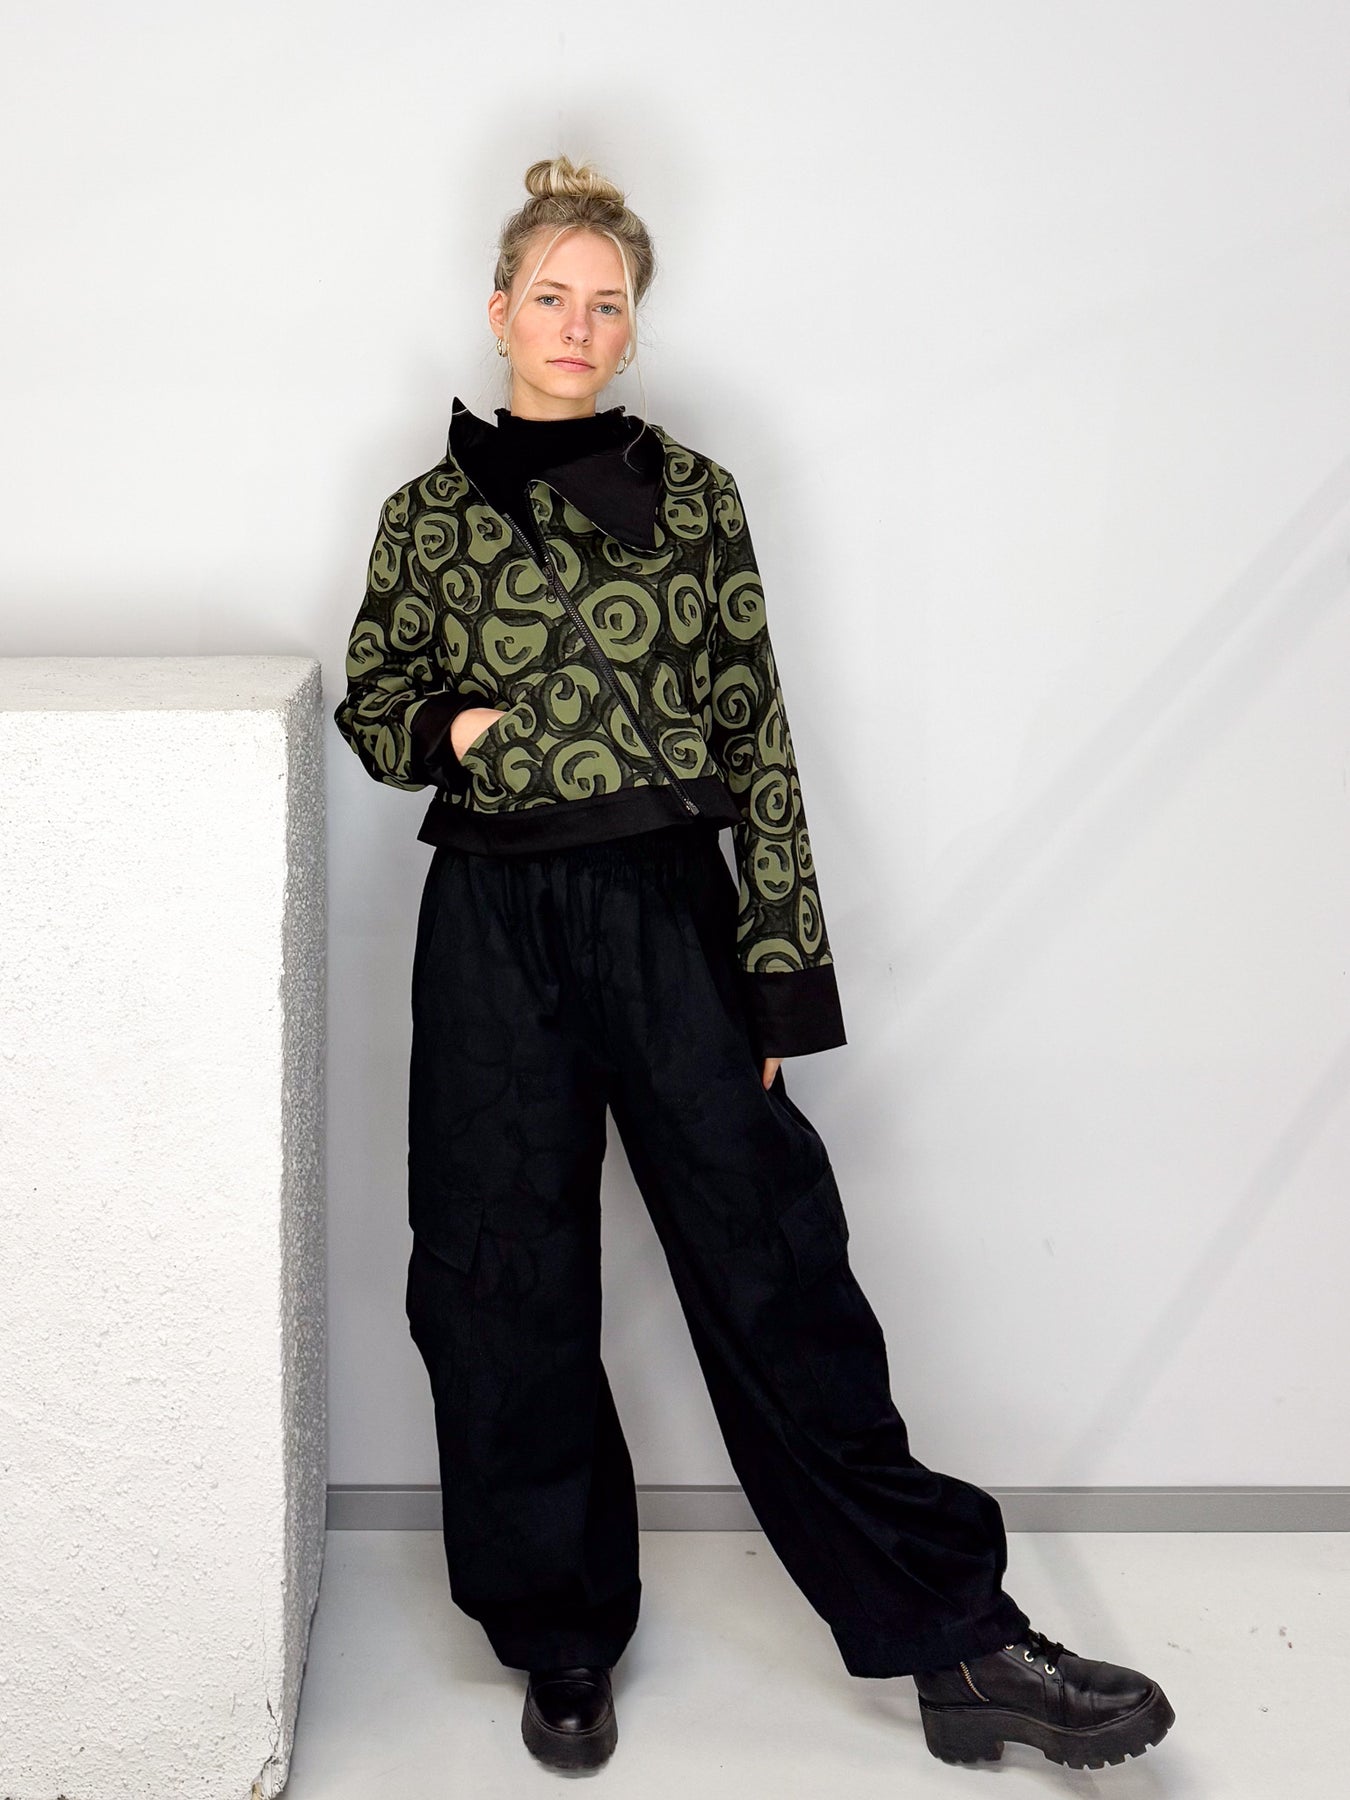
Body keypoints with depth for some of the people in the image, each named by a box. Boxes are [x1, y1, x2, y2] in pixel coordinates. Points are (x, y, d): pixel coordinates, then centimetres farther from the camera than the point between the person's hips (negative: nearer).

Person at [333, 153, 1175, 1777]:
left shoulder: (692, 496, 3)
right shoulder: (430, 513, 5)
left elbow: (758, 740, 1)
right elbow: (369, 710, 15)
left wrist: (785, 964, -3)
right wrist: (454, 728, -9)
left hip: (670, 912, -1)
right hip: (494, 927, 1)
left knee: (770, 1260, -2)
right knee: (506, 1287, 7)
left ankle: (957, 1639, 7)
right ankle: (564, 1636, 25)